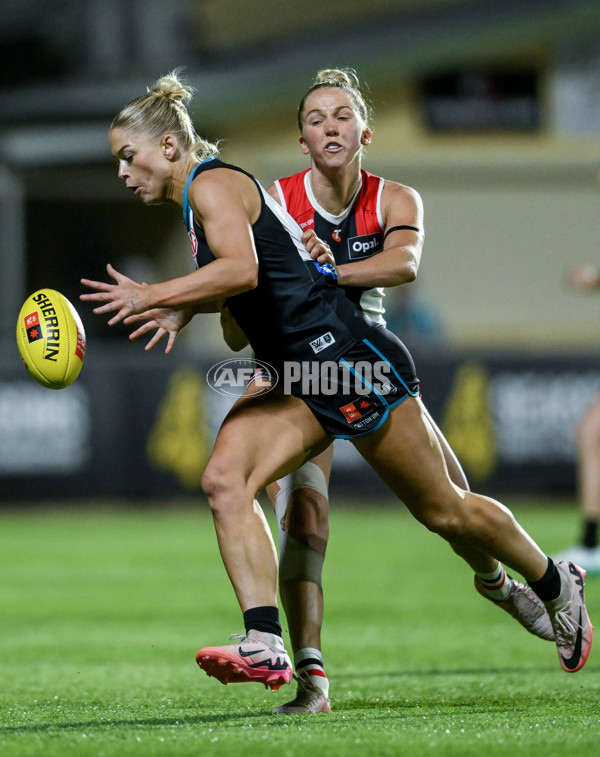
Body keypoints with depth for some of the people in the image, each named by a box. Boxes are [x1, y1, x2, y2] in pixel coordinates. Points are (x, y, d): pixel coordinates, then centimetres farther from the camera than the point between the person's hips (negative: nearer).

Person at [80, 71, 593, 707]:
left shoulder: (213, 183, -13)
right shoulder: (196, 200, 16)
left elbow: (242, 270, -31)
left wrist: (150, 296, -30)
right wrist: (183, 309, 14)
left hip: (349, 360, -9)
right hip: (298, 380, 9)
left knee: (443, 511, 4)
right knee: (225, 479, -14)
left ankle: (556, 587, 27)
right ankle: (265, 643, -22)